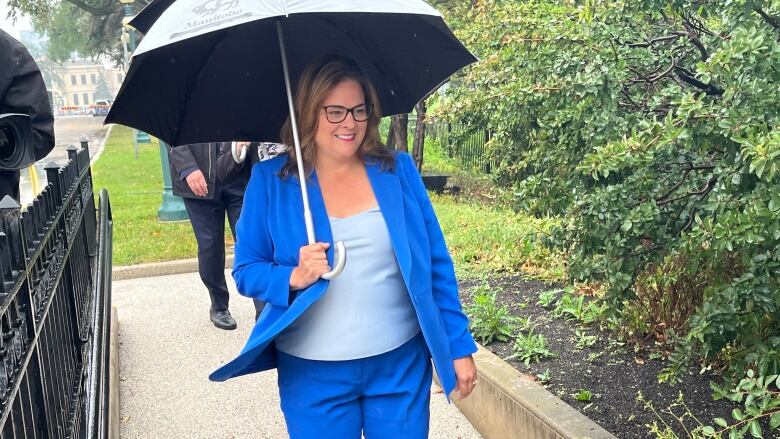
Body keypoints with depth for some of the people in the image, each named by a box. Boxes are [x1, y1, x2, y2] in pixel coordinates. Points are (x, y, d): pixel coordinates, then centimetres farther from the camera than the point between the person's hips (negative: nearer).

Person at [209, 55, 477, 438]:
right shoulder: (271, 180, -4)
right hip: (313, 373, -1)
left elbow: (436, 265, 3)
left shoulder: (398, 170, 0)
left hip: (402, 363, 1)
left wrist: (459, 346, 1)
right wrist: (294, 277, -20)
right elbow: (246, 271, 0)